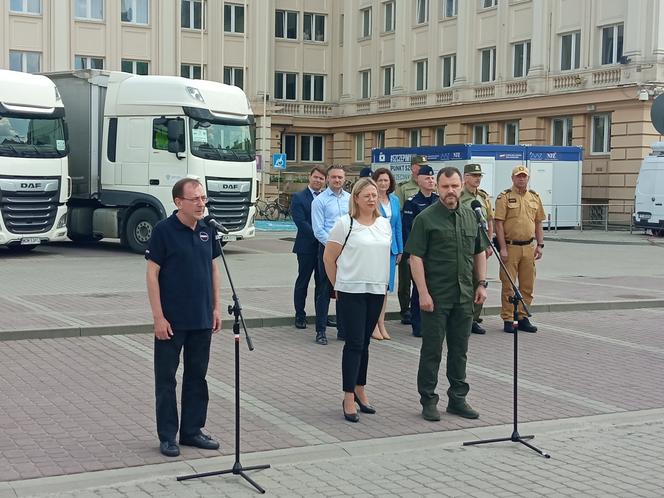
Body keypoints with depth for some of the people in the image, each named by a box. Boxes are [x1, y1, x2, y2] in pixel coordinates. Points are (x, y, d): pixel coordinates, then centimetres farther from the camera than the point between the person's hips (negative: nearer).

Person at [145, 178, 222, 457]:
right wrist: (158, 316, -15)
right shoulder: (164, 230, -11)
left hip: (202, 319, 6)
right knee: (166, 378, 4)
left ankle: (192, 430, 24)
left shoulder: (207, 230, 6)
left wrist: (216, 307, 8)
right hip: (171, 321, -5)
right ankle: (167, 436, 14)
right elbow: (152, 273, -11)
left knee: (197, 376, 12)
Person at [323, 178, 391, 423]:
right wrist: (338, 286, 1)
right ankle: (349, 398, -1)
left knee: (364, 343, 13)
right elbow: (329, 258, -3)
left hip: (376, 291, 5)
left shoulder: (384, 224, 8)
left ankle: (359, 391, 25)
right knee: (354, 343, -6)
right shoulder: (344, 223, -7)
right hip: (351, 291, -5)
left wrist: (383, 283, 13)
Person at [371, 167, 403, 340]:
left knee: (385, 287, 9)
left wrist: (400, 250, 12)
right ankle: (374, 325, 6)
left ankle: (381, 324, 17)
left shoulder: (394, 200, 10)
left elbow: (398, 226, 15)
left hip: (390, 248, 6)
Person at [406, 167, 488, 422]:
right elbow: (415, 257, -11)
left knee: (459, 350, 13)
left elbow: (479, 252, 18)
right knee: (432, 350, 3)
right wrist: (423, 293, -16)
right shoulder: (426, 218, -8)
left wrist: (482, 283, 8)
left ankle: (458, 398, 23)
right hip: (436, 297, -5)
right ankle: (428, 401, 12)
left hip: (464, 296, 5)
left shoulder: (471, 216, 10)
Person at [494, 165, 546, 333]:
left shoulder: (534, 197, 12)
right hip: (510, 246, -5)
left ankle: (523, 318, 18)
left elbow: (538, 223, 17)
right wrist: (503, 248, -14)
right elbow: (499, 223, -8)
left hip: (528, 247, 5)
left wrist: (540, 245, 8)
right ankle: (507, 320, 5)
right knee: (508, 285, -1)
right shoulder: (504, 197, -4)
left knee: (527, 285, 8)